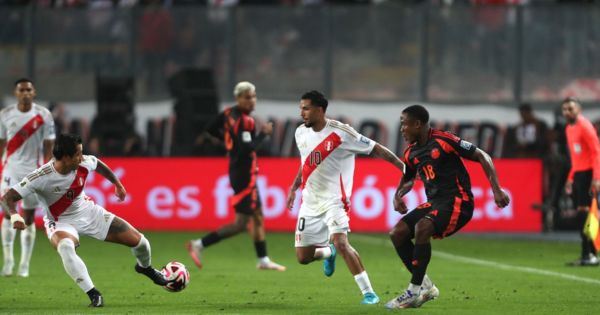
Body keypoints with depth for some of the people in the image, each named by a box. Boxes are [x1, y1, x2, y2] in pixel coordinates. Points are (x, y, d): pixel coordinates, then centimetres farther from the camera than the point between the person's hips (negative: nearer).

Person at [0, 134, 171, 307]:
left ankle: (145, 267, 39)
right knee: (65, 247, -43)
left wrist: (117, 184, 22)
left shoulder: (83, 163, -17)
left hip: (88, 212, 5)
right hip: (60, 223, -5)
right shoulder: (41, 177, -31)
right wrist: (14, 216, -52)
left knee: (139, 241, 1)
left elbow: (98, 164, 10)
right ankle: (94, 294, -34)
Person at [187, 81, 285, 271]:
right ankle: (199, 245, -4)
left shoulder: (229, 114, 5)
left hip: (239, 172, 10)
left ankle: (263, 260, 25)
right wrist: (263, 134, -17)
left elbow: (211, 130, 15)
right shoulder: (244, 121, -22)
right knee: (240, 224, -4)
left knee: (258, 217, 17)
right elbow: (247, 148, -29)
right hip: (244, 175, -10)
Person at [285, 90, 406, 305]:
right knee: (303, 257, 4)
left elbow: (376, 149, -12)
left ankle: (368, 292, -19)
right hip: (310, 202, 6)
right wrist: (294, 187, 24)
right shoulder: (301, 133, 5)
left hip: (334, 200, -6)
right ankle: (328, 253, 40)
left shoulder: (340, 133, -15)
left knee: (341, 243, -28)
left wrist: (405, 168, -15)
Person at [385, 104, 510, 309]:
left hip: (457, 201, -8)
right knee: (397, 233, -8)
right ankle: (425, 287, 1)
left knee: (422, 228, -32)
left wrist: (496, 190, -16)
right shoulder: (411, 153, 10)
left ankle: (414, 292, -26)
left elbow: (482, 157, -9)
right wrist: (398, 196, 6)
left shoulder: (444, 141, -12)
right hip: (433, 203, 8)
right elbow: (408, 179, 29)